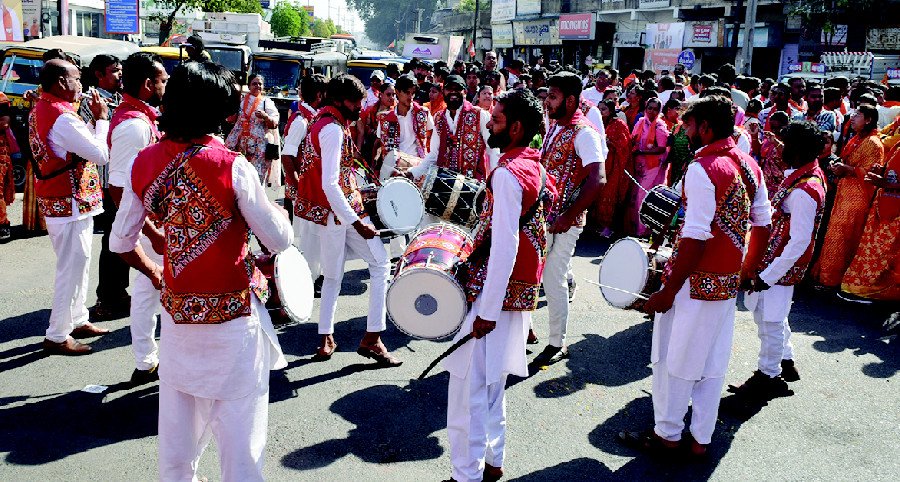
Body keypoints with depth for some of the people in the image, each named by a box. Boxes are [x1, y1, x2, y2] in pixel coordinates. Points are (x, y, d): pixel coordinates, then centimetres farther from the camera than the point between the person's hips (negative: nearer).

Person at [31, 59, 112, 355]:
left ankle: (77, 320, 31)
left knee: (78, 264, 20)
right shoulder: (63, 119, -22)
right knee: (72, 269, -1)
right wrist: (101, 118, -11)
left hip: (57, 200, 10)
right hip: (71, 204, -10)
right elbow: (101, 154, -21)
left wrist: (92, 120, 2)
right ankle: (57, 336, 8)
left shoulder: (39, 110, 10)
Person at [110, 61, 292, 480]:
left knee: (178, 420, 21)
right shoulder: (233, 166, -18)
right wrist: (276, 207, 6)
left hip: (177, 310, 5)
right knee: (238, 426, 8)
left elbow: (120, 242, 5)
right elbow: (279, 241, -14)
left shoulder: (145, 163, -2)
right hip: (233, 314, -5)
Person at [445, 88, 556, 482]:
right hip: (521, 290, 10)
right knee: (491, 384, 20)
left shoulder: (507, 173, -19)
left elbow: (504, 247, -24)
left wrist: (488, 311, -22)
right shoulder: (534, 166, 11)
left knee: (467, 387, -1)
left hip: (497, 291, -10)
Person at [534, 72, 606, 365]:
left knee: (553, 280, -1)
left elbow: (597, 181, -24)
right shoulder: (553, 125, 10)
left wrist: (568, 218, -22)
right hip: (541, 215, 8)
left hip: (562, 222, -8)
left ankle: (557, 344, 15)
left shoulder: (584, 133, -16)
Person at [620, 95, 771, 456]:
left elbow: (696, 237, -24)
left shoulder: (702, 168, -19)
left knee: (674, 359, 8)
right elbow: (762, 224, 12)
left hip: (695, 280, -8)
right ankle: (700, 440, 26)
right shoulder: (750, 165, 6)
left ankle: (667, 436, 21)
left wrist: (669, 290, -20)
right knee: (713, 364, 15)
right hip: (728, 281, 8)